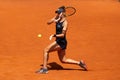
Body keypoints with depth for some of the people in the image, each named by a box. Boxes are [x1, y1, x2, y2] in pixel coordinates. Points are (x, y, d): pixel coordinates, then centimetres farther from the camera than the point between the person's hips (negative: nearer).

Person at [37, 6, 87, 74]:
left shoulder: (65, 22, -16)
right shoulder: (58, 20, 6)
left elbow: (63, 35, -19)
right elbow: (48, 23, 3)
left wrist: (54, 35, -33)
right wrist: (55, 19, -14)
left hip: (61, 42, -9)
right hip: (59, 41, 9)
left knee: (46, 50, -9)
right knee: (63, 60, 15)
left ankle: (44, 69, -5)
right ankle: (79, 63, 22)